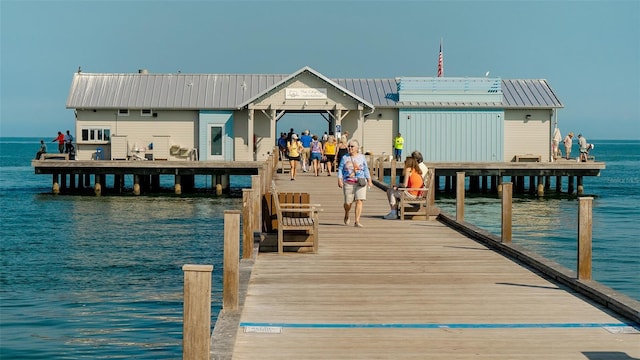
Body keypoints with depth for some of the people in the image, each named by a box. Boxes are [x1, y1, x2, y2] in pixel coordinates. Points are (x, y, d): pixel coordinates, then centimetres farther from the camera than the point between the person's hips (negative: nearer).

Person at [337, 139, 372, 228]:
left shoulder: (362, 157, 7)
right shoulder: (345, 158, 5)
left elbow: (366, 170, 12)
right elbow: (340, 169, 4)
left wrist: (369, 180, 9)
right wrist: (339, 180, -7)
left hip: (360, 183, 0)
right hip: (348, 183, 0)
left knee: (359, 201, -11)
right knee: (348, 202, 2)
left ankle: (357, 221, -8)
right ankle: (346, 216, 34)